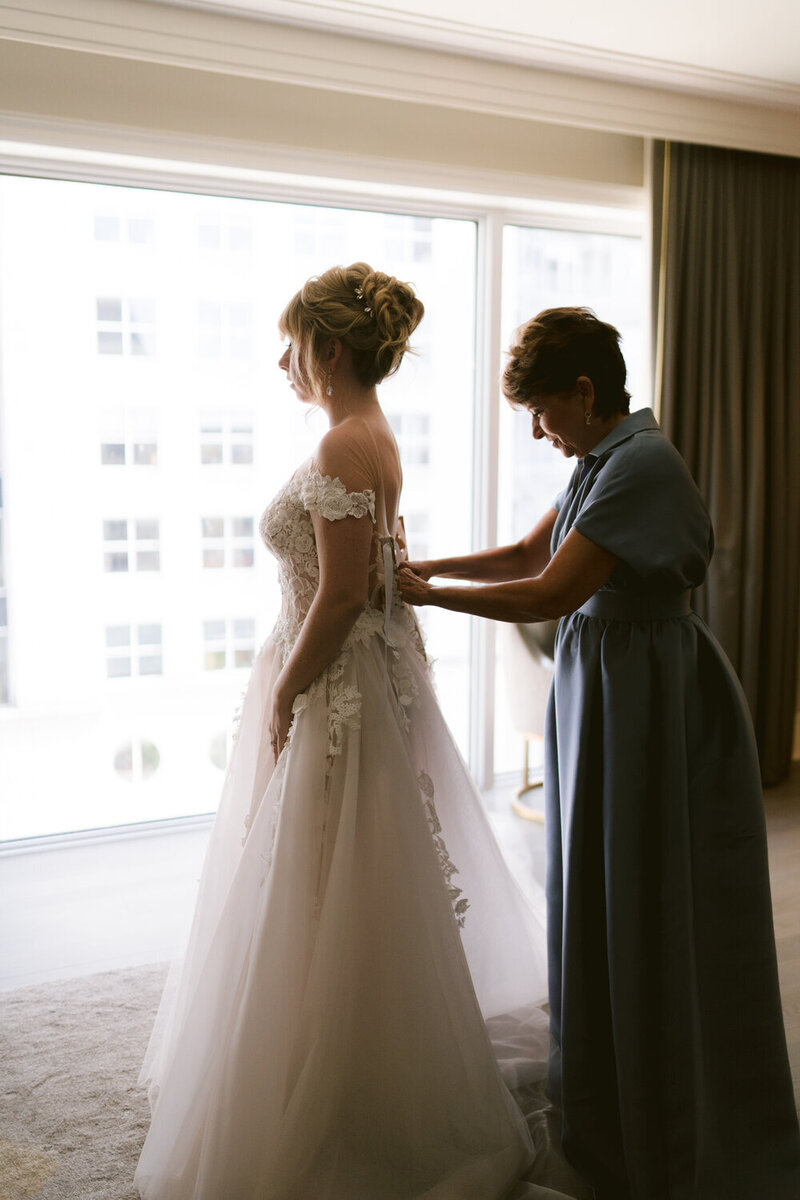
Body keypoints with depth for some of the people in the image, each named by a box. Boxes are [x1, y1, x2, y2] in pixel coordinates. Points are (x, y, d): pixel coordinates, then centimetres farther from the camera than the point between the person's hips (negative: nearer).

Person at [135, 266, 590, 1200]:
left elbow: (341, 596, -23)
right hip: (373, 675, 10)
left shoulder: (341, 448, -20)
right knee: (370, 897, 22)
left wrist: (281, 700, -14)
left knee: (325, 903, 3)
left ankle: (344, 1121, 21)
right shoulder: (376, 439, 11)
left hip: (334, 688, -10)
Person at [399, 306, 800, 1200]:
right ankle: (604, 1093, 39)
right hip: (600, 678, 9)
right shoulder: (602, 461, 10)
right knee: (599, 894, 18)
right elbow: (530, 552, 18)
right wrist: (428, 564, 7)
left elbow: (549, 594, -23)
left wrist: (427, 594, -15)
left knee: (647, 910, 2)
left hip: (644, 692, -9)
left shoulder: (639, 463, -20)